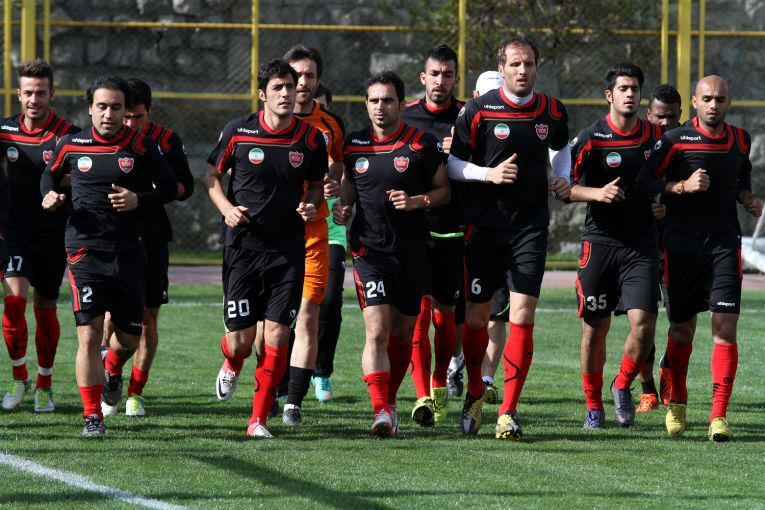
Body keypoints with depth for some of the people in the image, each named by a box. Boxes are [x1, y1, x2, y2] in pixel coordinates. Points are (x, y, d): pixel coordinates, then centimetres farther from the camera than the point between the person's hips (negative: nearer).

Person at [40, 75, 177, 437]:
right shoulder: (71, 146, 3)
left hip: (128, 253, 1)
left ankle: (112, 372, 43)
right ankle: (92, 415, -5)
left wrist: (138, 200, -11)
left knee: (129, 337, 8)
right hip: (84, 250, -1)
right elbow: (50, 174, 21)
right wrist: (49, 196, 0)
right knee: (89, 332, -12)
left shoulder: (141, 147, 0)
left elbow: (169, 187, 6)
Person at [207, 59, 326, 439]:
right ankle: (232, 365, 37)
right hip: (242, 245, -1)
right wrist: (227, 208, -7)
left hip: (288, 247, 1)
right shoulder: (238, 132, -3)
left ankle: (259, 418, 2)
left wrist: (312, 206, -4)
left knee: (277, 333, -8)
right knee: (241, 339, -2)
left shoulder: (310, 137, 1)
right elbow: (212, 175, 10)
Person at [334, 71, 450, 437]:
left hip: (412, 251, 0)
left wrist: (416, 201, -13)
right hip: (369, 249, 0)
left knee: (403, 333, 11)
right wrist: (343, 207, 1)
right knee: (377, 330, -15)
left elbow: (444, 190, 5)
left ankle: (390, 401, 29)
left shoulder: (421, 144, -2)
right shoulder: (355, 144, 5)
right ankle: (381, 411, -22)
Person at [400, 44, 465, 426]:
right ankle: (422, 395, -17)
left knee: (445, 312, 8)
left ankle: (440, 386, 28)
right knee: (419, 310, -11)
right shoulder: (404, 117, 8)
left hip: (453, 230, 0)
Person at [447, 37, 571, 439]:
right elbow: (452, 163, -1)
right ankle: (475, 393, 31)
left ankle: (508, 412, -6)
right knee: (477, 317, 6)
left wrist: (562, 179, 8)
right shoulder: (478, 111, -6)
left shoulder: (553, 112, 5)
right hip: (484, 225, -1)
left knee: (522, 318, -9)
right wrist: (490, 173, -17)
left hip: (531, 225, 1)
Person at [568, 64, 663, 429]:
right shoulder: (591, 137, -5)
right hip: (599, 241, -2)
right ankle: (593, 405, 19)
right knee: (595, 327, 3)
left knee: (643, 322, -12)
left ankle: (623, 386, 14)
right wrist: (597, 193, -23)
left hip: (642, 244, 2)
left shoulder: (655, 136, 5)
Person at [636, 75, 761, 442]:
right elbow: (644, 182, -8)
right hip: (681, 244, -2)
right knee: (682, 330, 7)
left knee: (725, 326, -11)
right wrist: (683, 187, -19)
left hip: (724, 244, 2)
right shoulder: (675, 140, -6)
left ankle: (718, 416, -10)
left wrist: (747, 199, 6)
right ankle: (676, 403, 30)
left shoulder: (740, 141, 7)